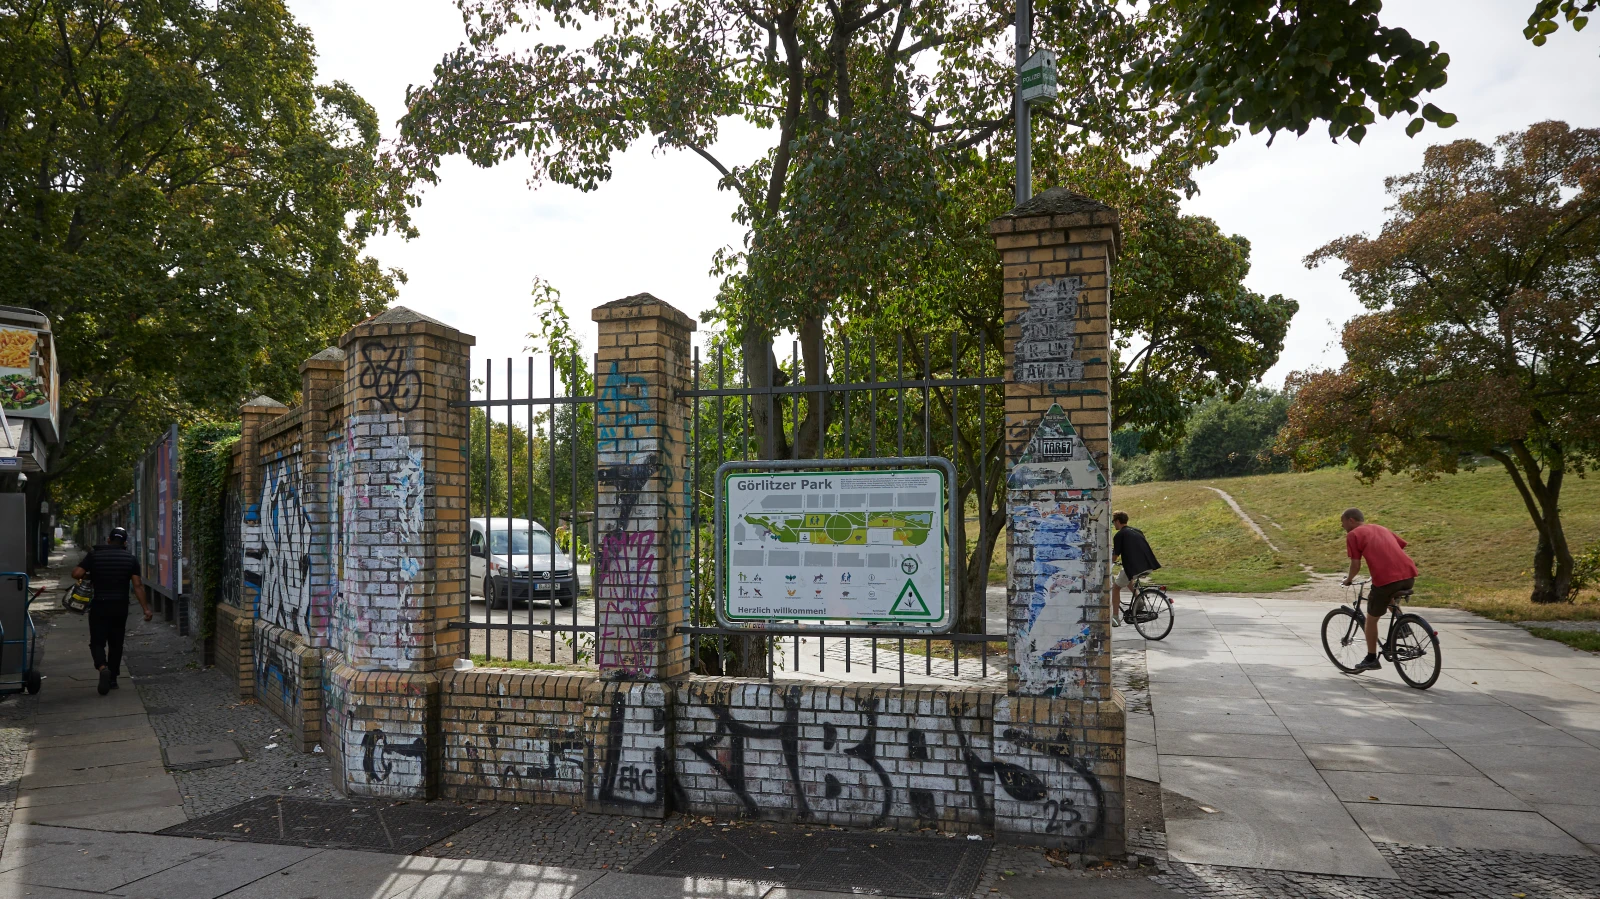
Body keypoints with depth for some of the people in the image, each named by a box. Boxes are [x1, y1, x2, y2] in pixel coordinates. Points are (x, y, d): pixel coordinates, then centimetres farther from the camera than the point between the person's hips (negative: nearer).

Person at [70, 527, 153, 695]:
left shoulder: (94, 555, -2)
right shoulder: (131, 559, 0)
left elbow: (76, 573, -11)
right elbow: (137, 586, -4)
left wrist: (88, 575, 12)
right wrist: (146, 608, -3)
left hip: (99, 606, -2)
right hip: (120, 606, 2)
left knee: (97, 642, 3)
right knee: (116, 643, 13)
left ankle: (103, 667, -24)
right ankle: (113, 678, 18)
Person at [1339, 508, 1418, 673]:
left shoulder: (1353, 535, 7)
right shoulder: (1382, 529, 27)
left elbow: (1356, 565, 0)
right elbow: (1402, 548, 26)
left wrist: (1348, 580, 19)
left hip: (1386, 579, -6)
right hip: (1409, 575, 7)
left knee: (1371, 619, 13)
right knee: (1389, 598, 39)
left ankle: (1371, 659, 20)